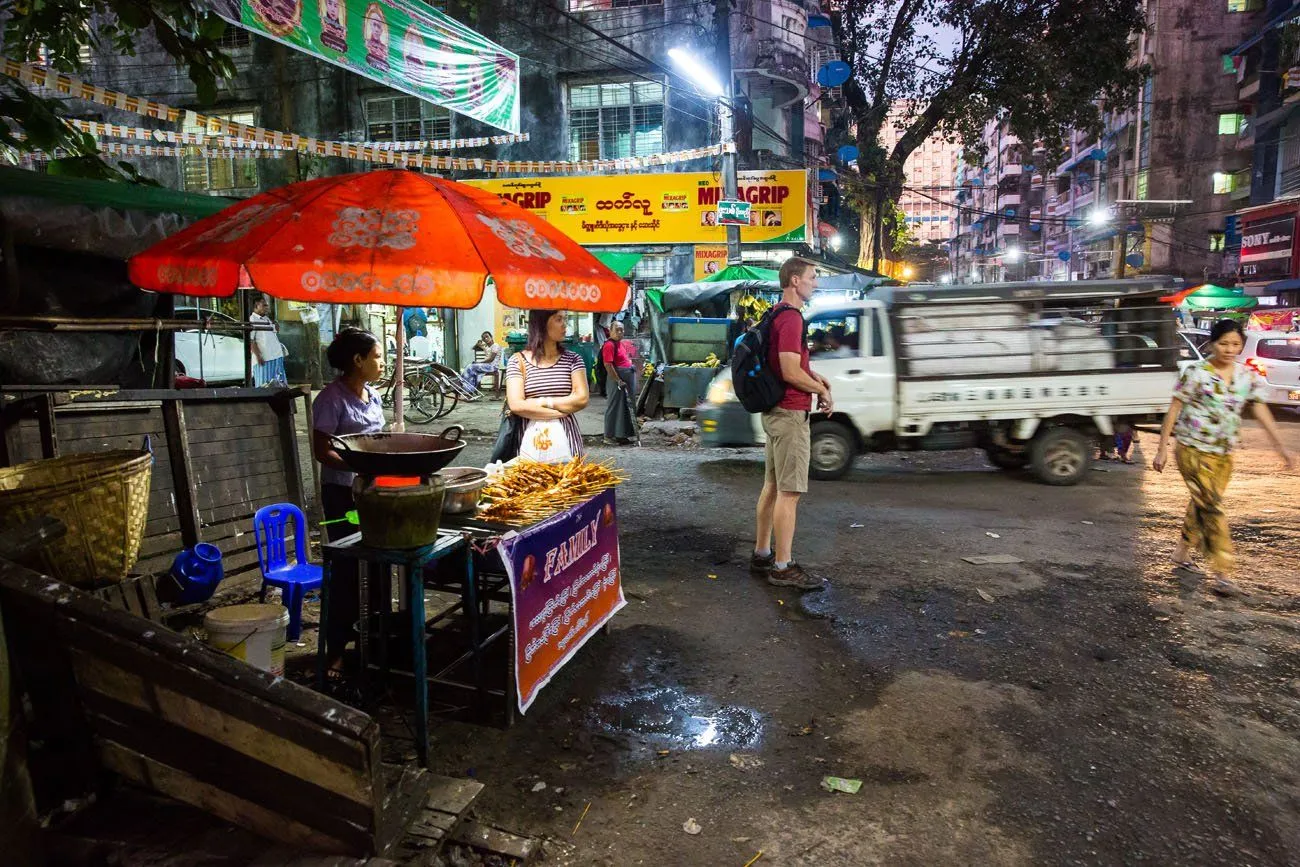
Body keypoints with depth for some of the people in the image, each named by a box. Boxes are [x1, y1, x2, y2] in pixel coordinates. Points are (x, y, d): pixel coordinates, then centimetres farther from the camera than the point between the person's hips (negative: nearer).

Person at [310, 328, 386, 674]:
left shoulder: (373, 395, 10)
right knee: (347, 567, -1)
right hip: (343, 493, -7)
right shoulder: (332, 398, -13)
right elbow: (322, 451, -15)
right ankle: (335, 649, 11)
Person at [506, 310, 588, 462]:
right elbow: (516, 405, -11)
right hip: (531, 440, -1)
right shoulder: (518, 361, 0)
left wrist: (544, 402, -10)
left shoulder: (573, 359, 6)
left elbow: (582, 398, -5)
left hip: (566, 439, 1)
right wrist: (561, 411, -10)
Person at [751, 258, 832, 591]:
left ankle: (762, 554, 23)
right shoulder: (791, 318, -17)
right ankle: (783, 567, -1)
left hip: (775, 411, 11)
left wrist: (814, 376, 14)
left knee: (772, 485, 15)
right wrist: (821, 390, -8)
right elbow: (791, 373, -23)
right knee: (789, 492, -6)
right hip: (791, 413, -11)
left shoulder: (778, 315, 16)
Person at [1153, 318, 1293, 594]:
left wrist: (1280, 446, 2)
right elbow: (1174, 410, -9)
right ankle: (1222, 573, -6)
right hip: (1193, 451, -5)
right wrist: (1162, 449, -11)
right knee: (1212, 509, -9)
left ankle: (1181, 553, 32)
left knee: (1202, 506, 15)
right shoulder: (1196, 373, -11)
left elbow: (1261, 411, 7)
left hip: (1224, 455, 5)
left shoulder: (1248, 376, 4)